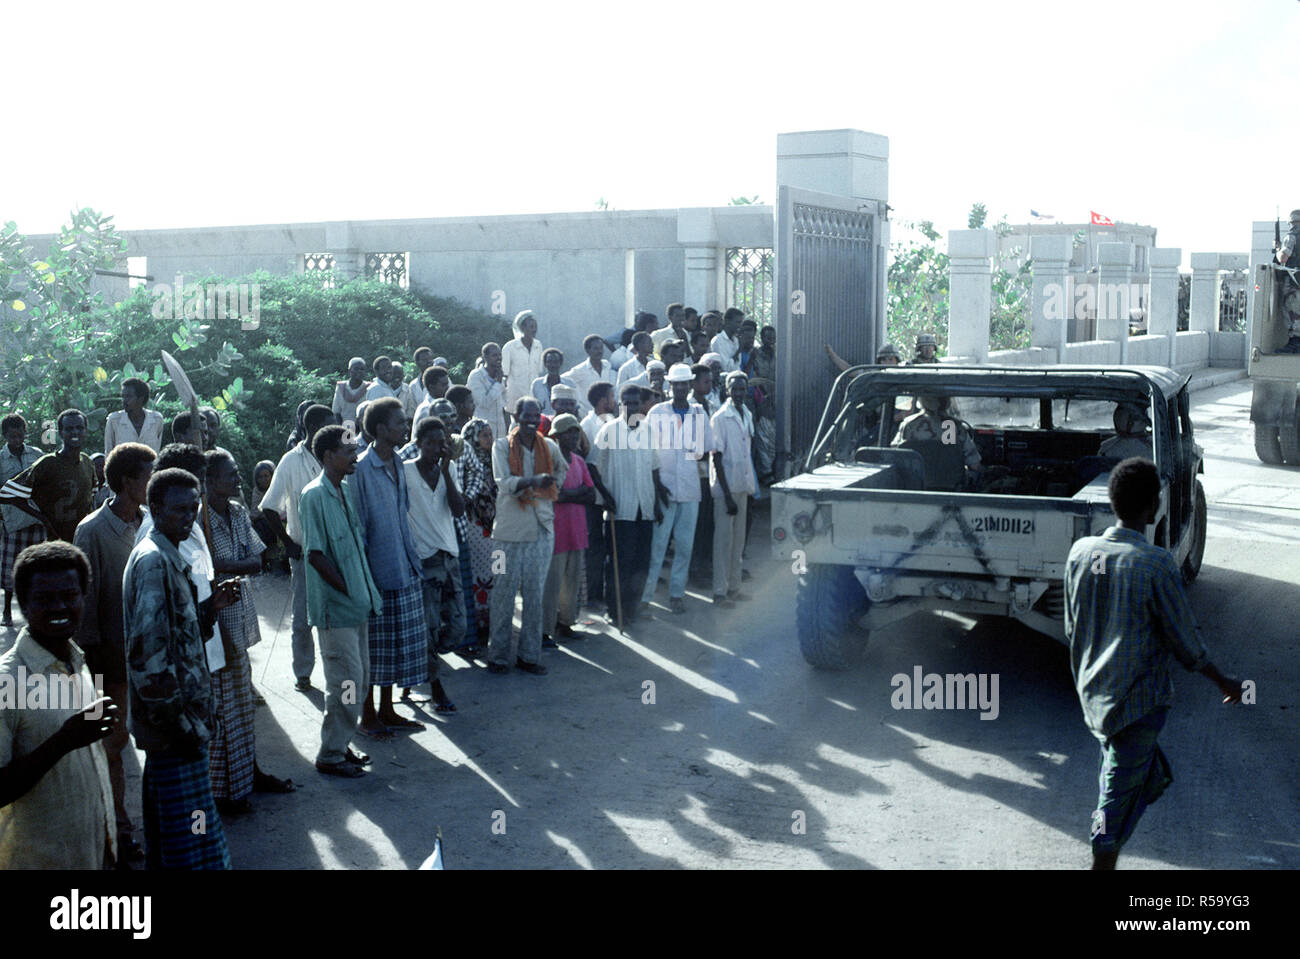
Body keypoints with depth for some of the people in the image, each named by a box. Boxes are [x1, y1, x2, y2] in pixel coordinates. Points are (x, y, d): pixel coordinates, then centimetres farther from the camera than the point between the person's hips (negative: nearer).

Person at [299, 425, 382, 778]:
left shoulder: (345, 491, 12)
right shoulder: (315, 495, -15)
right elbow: (315, 554, -17)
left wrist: (366, 590, 9)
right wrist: (346, 590, -12)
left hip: (357, 604, 9)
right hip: (335, 606, -9)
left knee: (359, 678, 13)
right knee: (346, 681, -5)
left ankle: (340, 745, 25)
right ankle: (330, 755, 7)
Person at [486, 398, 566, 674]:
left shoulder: (549, 446, 9)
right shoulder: (502, 446, -2)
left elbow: (563, 468, 32)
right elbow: (504, 483, -16)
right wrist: (534, 480, -31)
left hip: (542, 529, 4)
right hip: (510, 530, -4)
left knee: (535, 594, 6)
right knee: (504, 593, 1)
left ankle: (529, 655, 14)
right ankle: (498, 656, 9)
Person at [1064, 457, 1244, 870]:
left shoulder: (1081, 552, -3)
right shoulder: (1157, 564, -20)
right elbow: (1186, 642, -11)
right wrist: (1224, 683, 5)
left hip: (1093, 694, 6)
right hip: (1138, 702, -6)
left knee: (1152, 775, 24)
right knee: (1120, 795, 4)